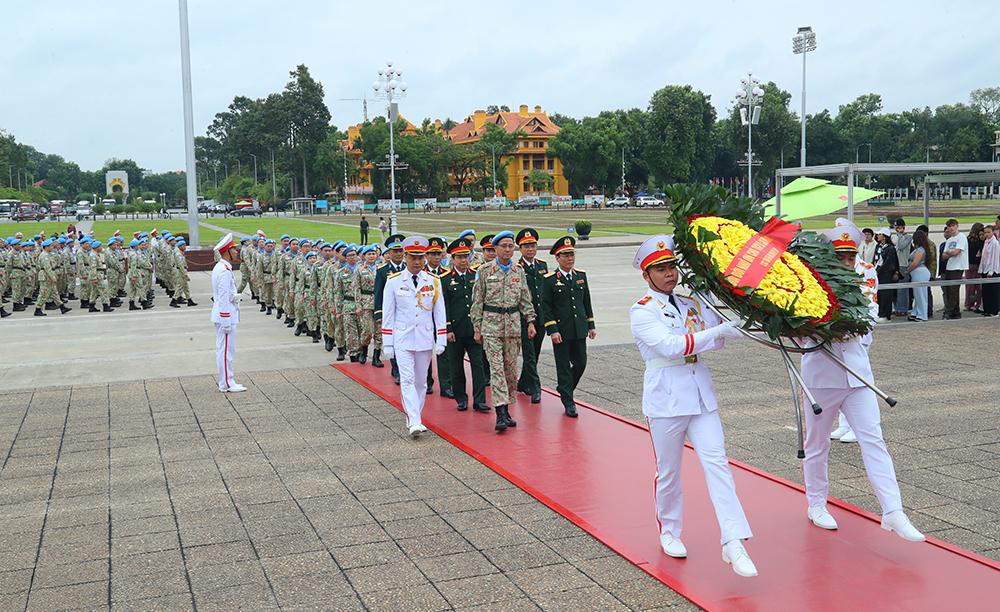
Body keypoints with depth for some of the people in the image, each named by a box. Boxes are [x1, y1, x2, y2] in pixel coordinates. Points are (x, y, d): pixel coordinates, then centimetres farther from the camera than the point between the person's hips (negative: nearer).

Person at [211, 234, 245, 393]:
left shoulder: (220, 268, 14)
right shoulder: (225, 271, -19)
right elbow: (224, 297, -22)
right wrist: (226, 322, -22)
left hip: (222, 315, 11)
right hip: (226, 315, -11)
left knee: (223, 350, 15)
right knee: (226, 350, -4)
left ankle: (225, 382, 22)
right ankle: (227, 384, 1)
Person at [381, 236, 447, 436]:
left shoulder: (434, 281, 3)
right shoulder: (393, 282, -1)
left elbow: (439, 312, 5)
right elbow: (387, 314, 1)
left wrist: (441, 340, 0)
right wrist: (387, 343, -1)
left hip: (425, 338, 2)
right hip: (402, 338, -2)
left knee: (421, 380, 9)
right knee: (407, 380, -11)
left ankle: (414, 417, 21)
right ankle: (414, 422, -15)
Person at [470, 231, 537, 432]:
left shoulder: (519, 271, 8)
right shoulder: (484, 270, -3)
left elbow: (525, 299, 13)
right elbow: (477, 301, 0)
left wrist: (530, 322, 5)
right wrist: (477, 328, -3)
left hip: (513, 323, 4)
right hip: (491, 323, -4)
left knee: (511, 368, 7)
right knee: (497, 368, -10)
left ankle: (505, 409, 18)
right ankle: (501, 413, -14)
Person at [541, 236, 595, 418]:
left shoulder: (581, 275, 8)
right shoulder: (549, 280, -6)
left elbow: (587, 302, 14)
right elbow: (546, 307, -7)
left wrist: (591, 325, 11)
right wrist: (552, 330, -13)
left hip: (579, 330, 5)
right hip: (560, 331, -4)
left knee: (581, 363, 7)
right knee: (563, 366, 2)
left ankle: (563, 389, 32)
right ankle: (568, 402, 11)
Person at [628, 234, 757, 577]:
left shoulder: (691, 304, 12)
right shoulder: (642, 312, -7)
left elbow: (718, 337, 11)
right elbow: (670, 346, -20)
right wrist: (719, 331, -23)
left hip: (700, 394, 4)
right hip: (666, 397, -4)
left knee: (716, 462, -6)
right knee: (669, 472, 7)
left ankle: (733, 542, -8)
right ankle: (669, 532, 29)